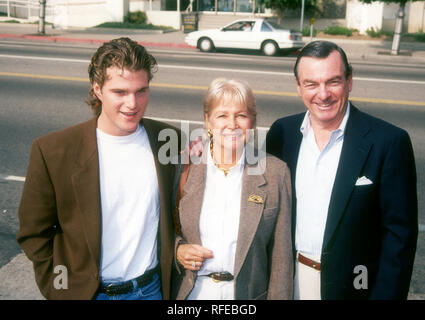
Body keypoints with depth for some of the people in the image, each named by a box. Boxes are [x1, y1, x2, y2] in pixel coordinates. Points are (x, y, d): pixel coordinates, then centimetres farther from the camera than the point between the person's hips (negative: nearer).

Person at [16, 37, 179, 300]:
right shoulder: (52, 151, -15)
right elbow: (33, 233, -5)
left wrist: (180, 247, -3)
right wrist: (62, 287, -8)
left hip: (153, 288, 2)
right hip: (87, 291, -1)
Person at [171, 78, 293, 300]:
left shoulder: (275, 173, -8)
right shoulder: (183, 167, -6)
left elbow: (281, 255, -5)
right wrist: (177, 250, -11)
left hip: (250, 292, 0)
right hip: (193, 292, 1)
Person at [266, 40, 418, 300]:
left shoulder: (389, 141, -15)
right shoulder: (282, 131, -3)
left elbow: (400, 233, -12)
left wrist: (386, 294, -15)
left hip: (351, 286, -3)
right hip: (288, 279, 3)